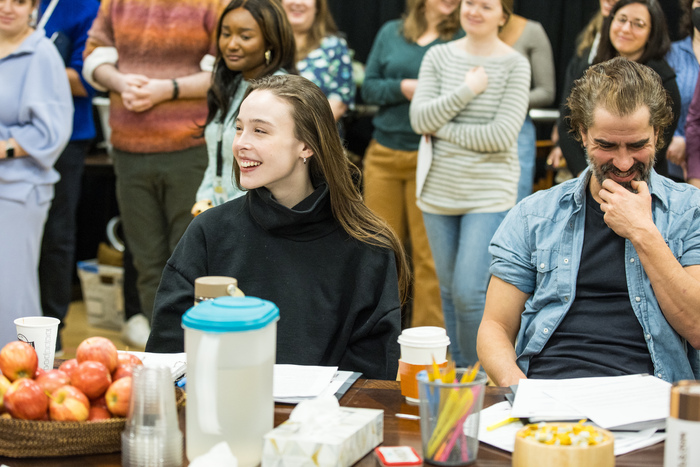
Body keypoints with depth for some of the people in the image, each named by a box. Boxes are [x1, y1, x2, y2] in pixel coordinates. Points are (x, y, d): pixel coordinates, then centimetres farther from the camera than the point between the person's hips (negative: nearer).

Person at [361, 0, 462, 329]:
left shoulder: (462, 39, 0)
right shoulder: (390, 33, 12)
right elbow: (369, 88, 9)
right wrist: (402, 88, -8)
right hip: (384, 153, 4)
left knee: (429, 254, -2)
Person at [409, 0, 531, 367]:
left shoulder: (515, 65, -6)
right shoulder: (438, 56, 4)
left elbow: (502, 135, -15)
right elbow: (419, 119, -7)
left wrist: (443, 130, -9)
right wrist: (466, 91, -14)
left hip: (489, 195, -4)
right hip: (440, 191, 4)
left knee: (469, 293, -11)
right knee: (449, 290, 13)